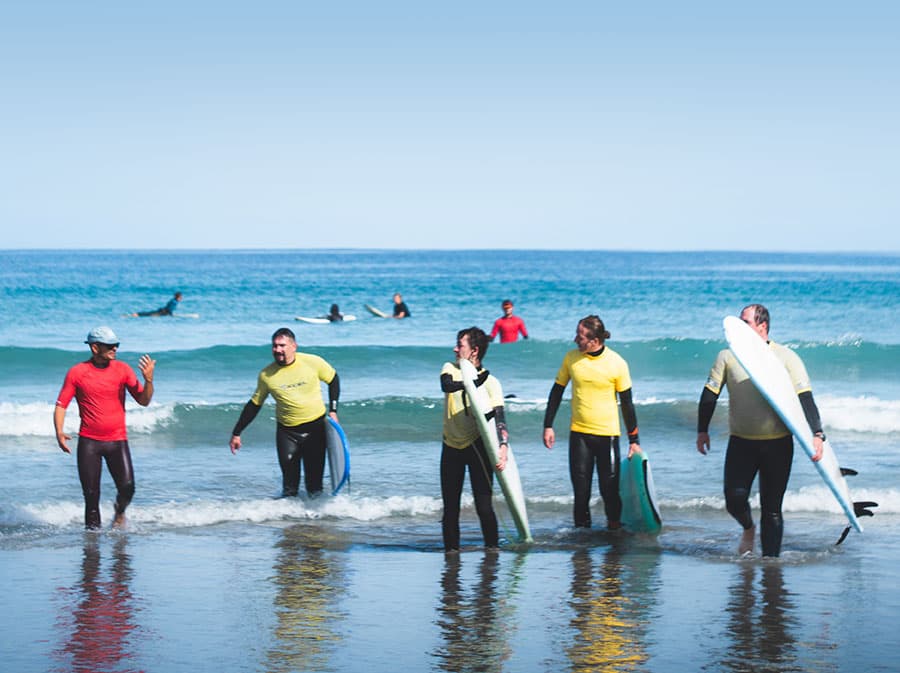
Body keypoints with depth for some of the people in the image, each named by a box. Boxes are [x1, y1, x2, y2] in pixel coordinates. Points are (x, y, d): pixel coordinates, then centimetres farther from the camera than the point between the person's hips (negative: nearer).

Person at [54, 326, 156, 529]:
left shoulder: (123, 369, 1)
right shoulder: (77, 372, -2)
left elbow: (143, 401, -2)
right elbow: (61, 405, -1)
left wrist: (148, 380, -20)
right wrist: (59, 433, -16)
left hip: (117, 440, 1)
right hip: (88, 441, -1)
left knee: (127, 487, -11)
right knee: (91, 493, -1)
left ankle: (120, 512, 21)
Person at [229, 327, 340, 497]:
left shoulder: (313, 362, -9)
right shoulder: (266, 375, -6)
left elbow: (333, 380, 8)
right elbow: (254, 405, 5)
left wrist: (333, 410, 0)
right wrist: (236, 433, 6)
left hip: (315, 427, 0)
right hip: (286, 431, 1)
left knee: (315, 476, 2)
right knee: (289, 477, -3)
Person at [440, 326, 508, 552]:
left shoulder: (490, 382, -7)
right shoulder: (450, 368, 3)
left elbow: (498, 417, -16)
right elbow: (447, 385, -21)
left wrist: (503, 446, -31)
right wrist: (473, 382, -29)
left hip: (477, 446, -3)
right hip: (451, 446, 4)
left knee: (483, 504, -10)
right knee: (450, 505, 6)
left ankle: (492, 547, 2)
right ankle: (451, 548, 15)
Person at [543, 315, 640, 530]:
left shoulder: (617, 363, -9)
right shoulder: (571, 358, -2)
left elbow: (627, 403, -2)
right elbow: (557, 391, 8)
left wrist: (634, 440, -1)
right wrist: (548, 426, 5)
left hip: (607, 434, -2)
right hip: (578, 432, 2)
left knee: (610, 487, -1)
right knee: (581, 487, 2)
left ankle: (615, 526, 13)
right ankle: (581, 527, 11)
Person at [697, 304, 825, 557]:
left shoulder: (787, 357, -3)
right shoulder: (727, 356, 2)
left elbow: (805, 398, -8)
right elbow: (710, 394, 7)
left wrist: (816, 434, -18)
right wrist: (702, 430, 4)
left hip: (778, 444, -1)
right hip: (741, 443, 1)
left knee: (772, 509, 1)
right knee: (734, 499, -9)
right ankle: (748, 529, 25)